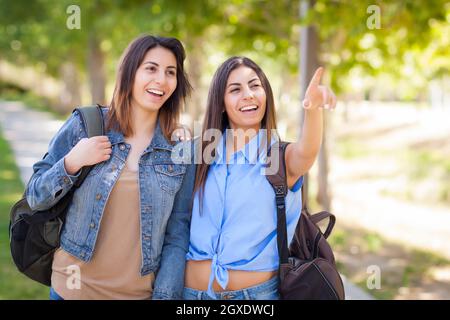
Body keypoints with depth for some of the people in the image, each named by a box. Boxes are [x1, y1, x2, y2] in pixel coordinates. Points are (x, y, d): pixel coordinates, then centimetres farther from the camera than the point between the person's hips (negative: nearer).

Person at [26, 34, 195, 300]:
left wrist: (165, 294, -8)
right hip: (74, 288, 0)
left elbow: (178, 230, 0)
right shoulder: (84, 125, -6)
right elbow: (36, 198, -1)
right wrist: (72, 163, -18)